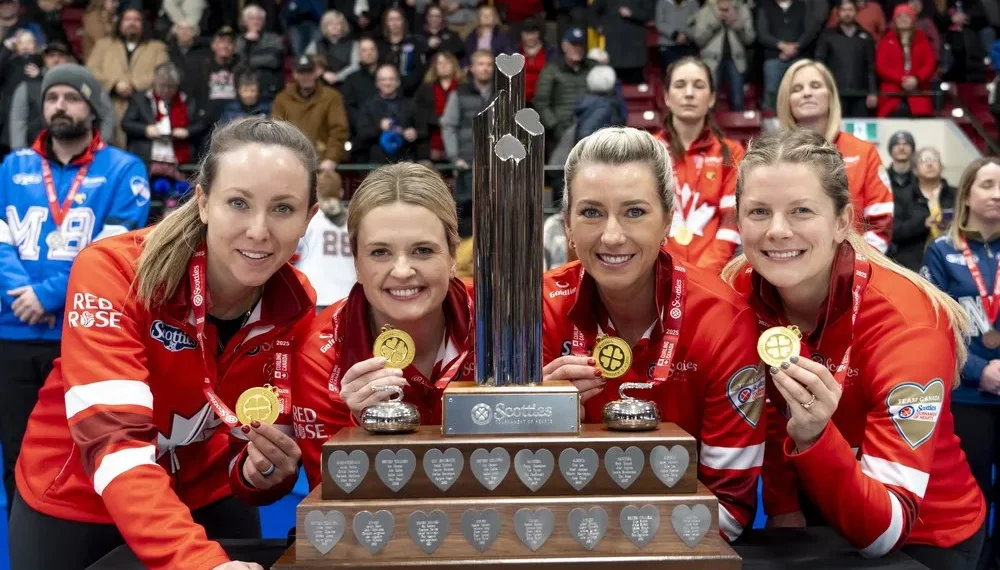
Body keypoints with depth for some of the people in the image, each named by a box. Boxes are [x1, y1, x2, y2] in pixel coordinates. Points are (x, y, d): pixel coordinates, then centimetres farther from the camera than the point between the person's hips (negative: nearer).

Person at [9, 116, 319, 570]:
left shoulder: (296, 305, -15)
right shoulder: (112, 271, -27)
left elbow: (258, 437, -8)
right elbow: (113, 437, -35)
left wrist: (263, 469, -30)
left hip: (204, 502, 3)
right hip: (73, 504, -3)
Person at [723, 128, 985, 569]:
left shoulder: (905, 325, -28)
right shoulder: (741, 291, -15)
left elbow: (882, 532, -30)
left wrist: (813, 437, -43)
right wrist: (783, 509, -6)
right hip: (814, 516, 4)